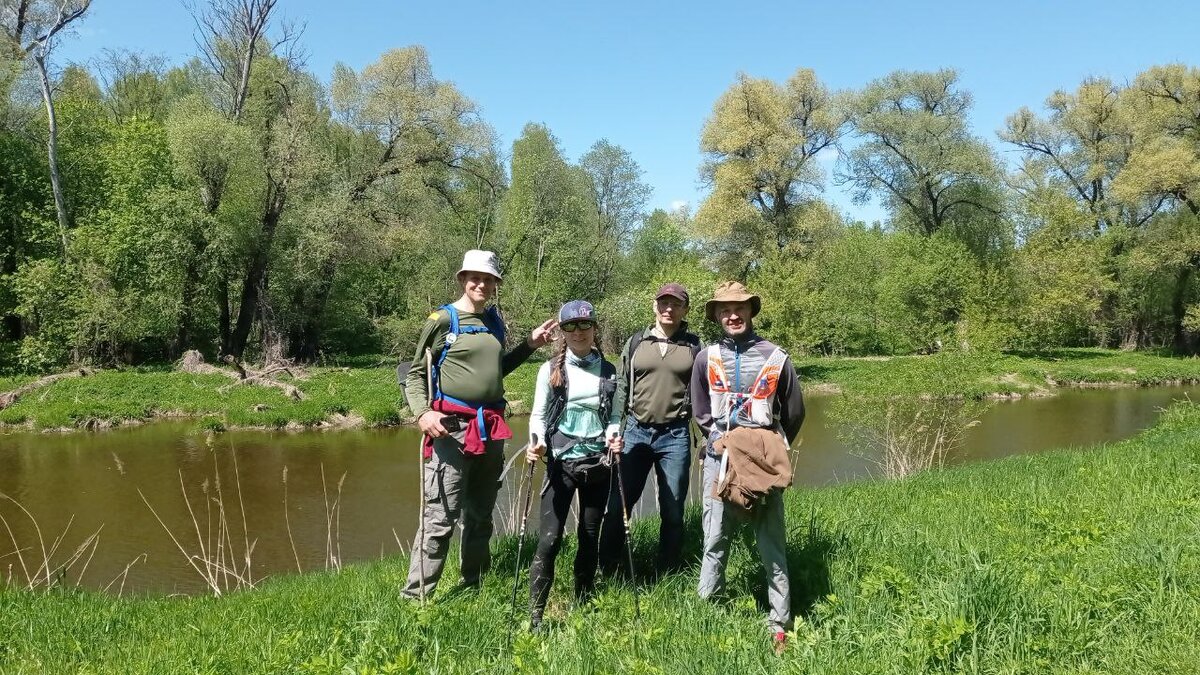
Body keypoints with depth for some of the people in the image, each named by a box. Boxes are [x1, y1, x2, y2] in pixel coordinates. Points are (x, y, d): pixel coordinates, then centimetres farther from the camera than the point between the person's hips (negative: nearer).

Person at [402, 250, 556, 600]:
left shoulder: (494, 321, 14)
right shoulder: (443, 320, -4)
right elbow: (416, 373, -3)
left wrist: (529, 345, 17)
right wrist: (422, 413, -19)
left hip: (491, 429, 7)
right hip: (452, 428, -6)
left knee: (481, 515, 15)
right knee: (441, 516, -11)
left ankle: (474, 587, 29)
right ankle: (416, 596, -4)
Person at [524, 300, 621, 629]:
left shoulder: (608, 371, 6)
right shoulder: (551, 369, 0)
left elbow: (614, 416, 10)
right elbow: (538, 415, 0)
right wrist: (536, 442, -19)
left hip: (598, 463, 3)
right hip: (561, 463, -2)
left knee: (590, 537, 11)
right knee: (549, 539, -8)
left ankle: (582, 606, 27)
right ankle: (535, 615, -1)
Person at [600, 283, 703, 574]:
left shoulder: (693, 346, 4)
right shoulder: (636, 342, 6)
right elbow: (621, 387, 8)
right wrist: (614, 425, -1)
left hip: (675, 436, -1)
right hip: (635, 432, 1)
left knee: (672, 511, 6)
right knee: (618, 505, 2)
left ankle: (666, 574, 20)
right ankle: (609, 570, 17)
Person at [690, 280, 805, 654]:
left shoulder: (776, 358, -2)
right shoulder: (706, 359, -1)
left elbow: (794, 413, 8)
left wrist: (774, 450, 10)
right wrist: (722, 443, 8)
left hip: (764, 460, -1)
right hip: (719, 459, 1)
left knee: (772, 545, 6)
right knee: (715, 542, 7)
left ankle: (779, 625, 15)